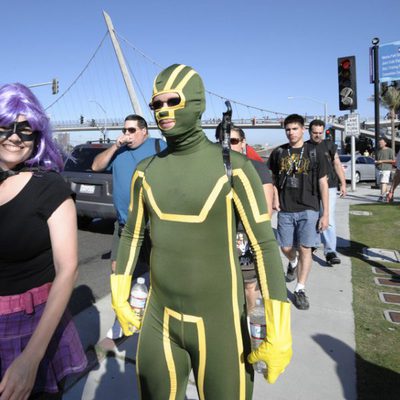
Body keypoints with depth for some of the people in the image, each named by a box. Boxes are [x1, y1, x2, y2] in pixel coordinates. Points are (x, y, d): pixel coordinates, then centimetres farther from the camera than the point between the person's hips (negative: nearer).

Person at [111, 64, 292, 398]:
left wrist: (278, 333, -16)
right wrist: (119, 298, 14)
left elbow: (265, 245, -13)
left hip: (219, 321, -3)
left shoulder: (233, 167, -13)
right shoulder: (146, 171, 0)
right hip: (159, 318, 4)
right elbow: (132, 236, 11)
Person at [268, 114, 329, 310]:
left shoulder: (314, 152, -1)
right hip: (285, 210, 2)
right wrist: (274, 198, 0)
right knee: (286, 248, 10)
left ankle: (300, 290, 11)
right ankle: (293, 263, 45)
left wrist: (325, 213, -5)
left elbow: (323, 183, -1)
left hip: (308, 209, -2)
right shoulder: (278, 152, 4)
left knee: (305, 249, -3)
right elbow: (271, 179, 16)